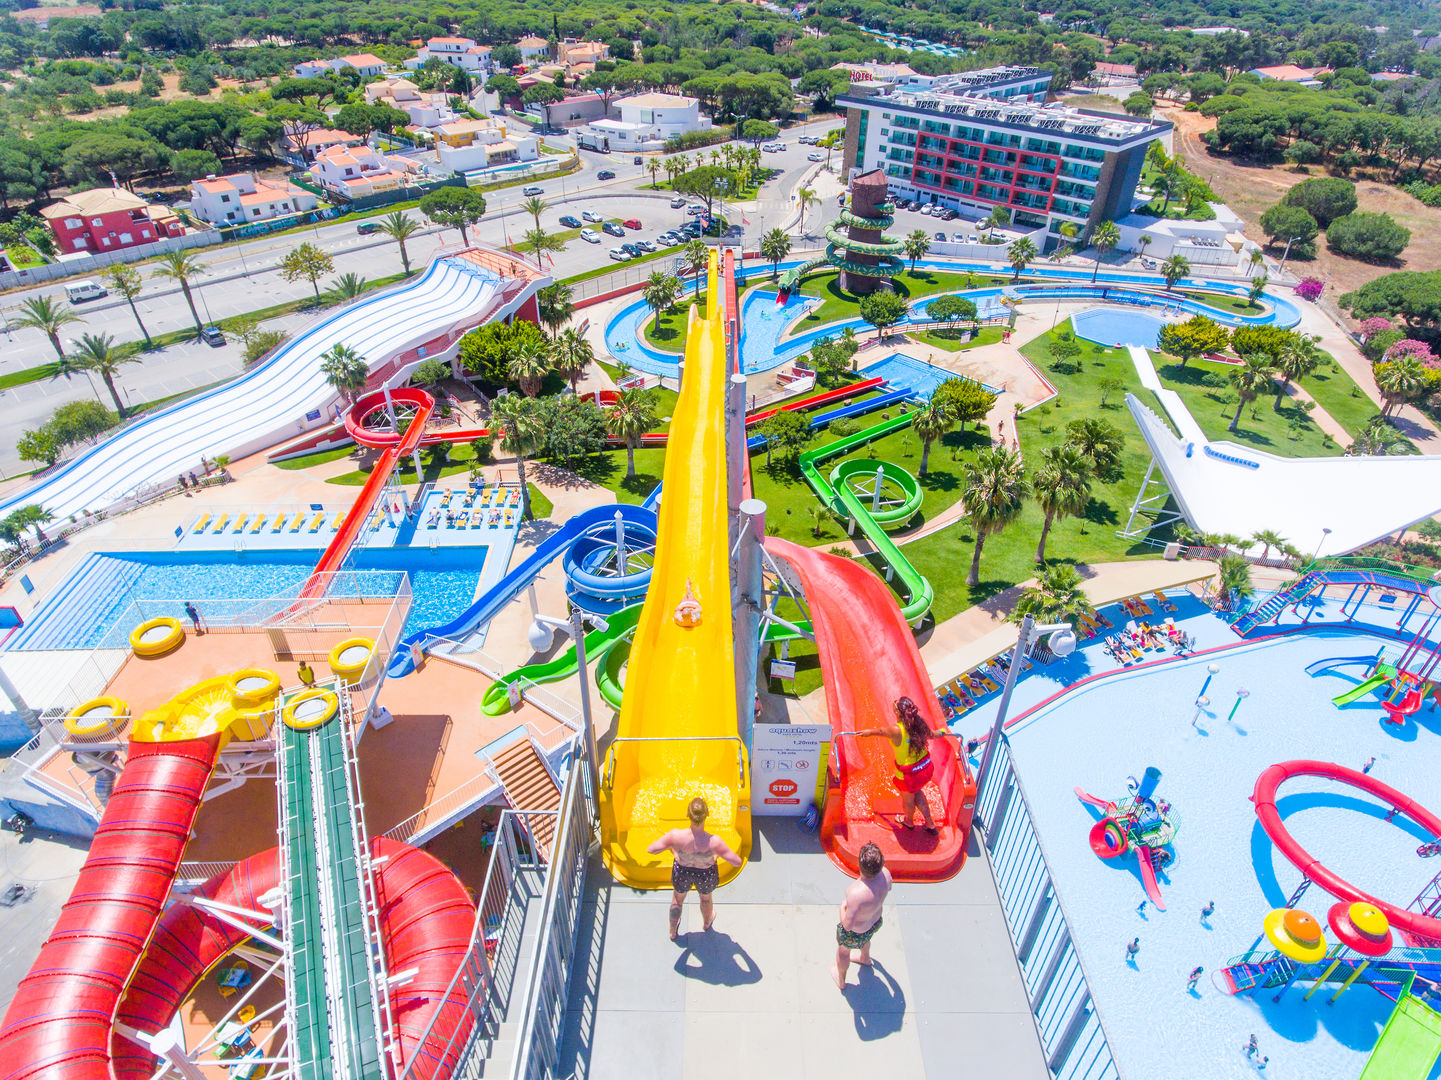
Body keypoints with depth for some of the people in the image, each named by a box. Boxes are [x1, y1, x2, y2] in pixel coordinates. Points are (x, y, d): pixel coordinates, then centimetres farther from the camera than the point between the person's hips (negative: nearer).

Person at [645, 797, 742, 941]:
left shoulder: (676, 836, -38)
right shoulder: (713, 842, -39)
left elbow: (651, 850, -26)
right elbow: (737, 862, -30)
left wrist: (670, 847, -7)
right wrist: (719, 853, -11)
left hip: (682, 872, 0)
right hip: (706, 875, 0)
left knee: (677, 899, 34)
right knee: (705, 898, 35)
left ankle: (673, 932, 59)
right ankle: (707, 923, 66)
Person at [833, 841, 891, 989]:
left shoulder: (856, 894, -47)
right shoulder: (885, 873, -28)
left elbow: (847, 925, -34)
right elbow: (889, 888, -2)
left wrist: (842, 907, -16)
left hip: (855, 932, -5)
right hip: (875, 921, 5)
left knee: (843, 950, 30)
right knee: (864, 939, 41)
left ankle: (840, 980, 59)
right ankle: (865, 958, 73)